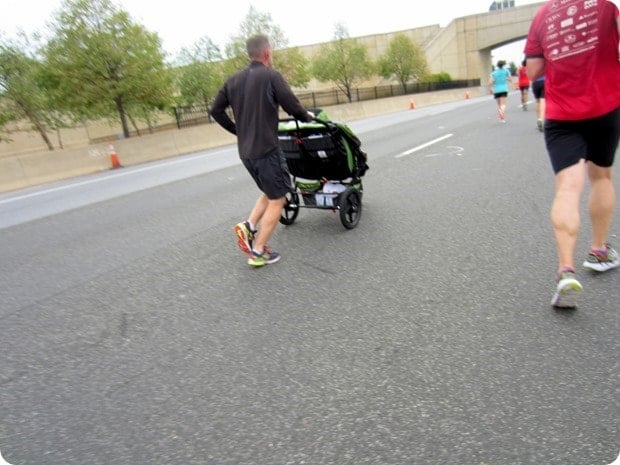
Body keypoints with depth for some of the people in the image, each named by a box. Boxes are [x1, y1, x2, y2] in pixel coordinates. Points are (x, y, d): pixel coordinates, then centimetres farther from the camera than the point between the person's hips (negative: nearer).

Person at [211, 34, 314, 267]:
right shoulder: (271, 76, -7)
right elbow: (292, 107, -12)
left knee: (269, 193, 23)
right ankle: (257, 252, 5)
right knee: (277, 200, 4)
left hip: (245, 150, 7)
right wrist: (307, 116, 9)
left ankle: (248, 226, 5)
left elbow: (216, 110, 12)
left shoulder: (234, 80, 11)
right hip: (267, 149, -7)